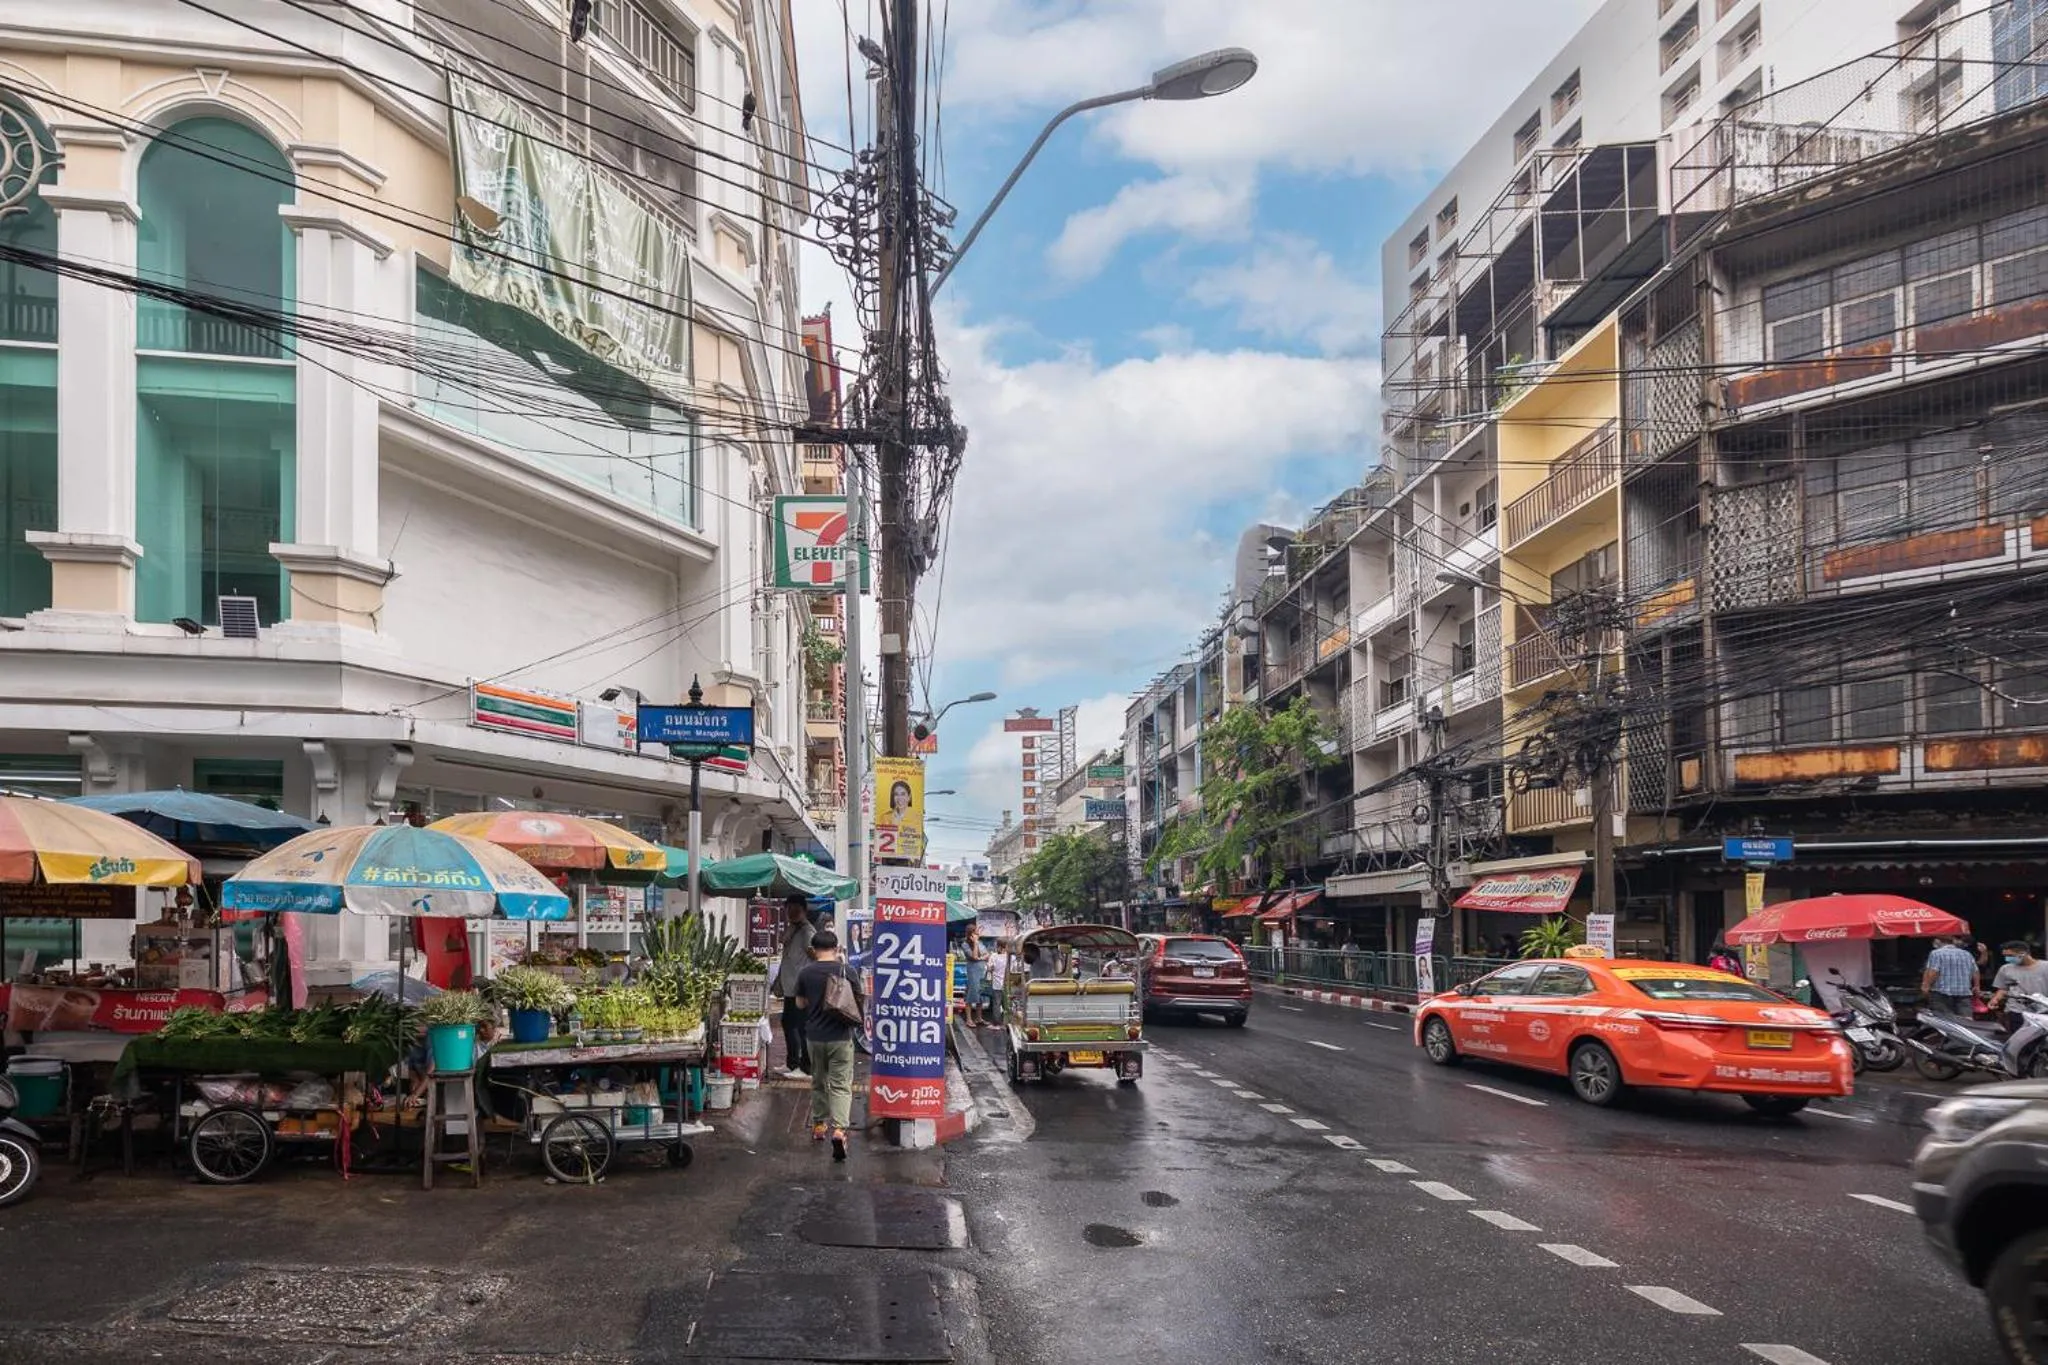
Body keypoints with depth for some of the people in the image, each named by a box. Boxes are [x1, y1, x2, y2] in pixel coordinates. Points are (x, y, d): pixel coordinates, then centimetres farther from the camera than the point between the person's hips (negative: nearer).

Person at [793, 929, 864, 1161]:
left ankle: (819, 1125, 29)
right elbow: (860, 1003, 0)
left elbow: (800, 1004, 6)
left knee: (818, 1082, 20)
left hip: (814, 1036, 2)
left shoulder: (805, 974, -4)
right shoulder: (848, 972, -8)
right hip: (840, 1037, -2)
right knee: (841, 1085, -2)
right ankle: (838, 1128, -19)